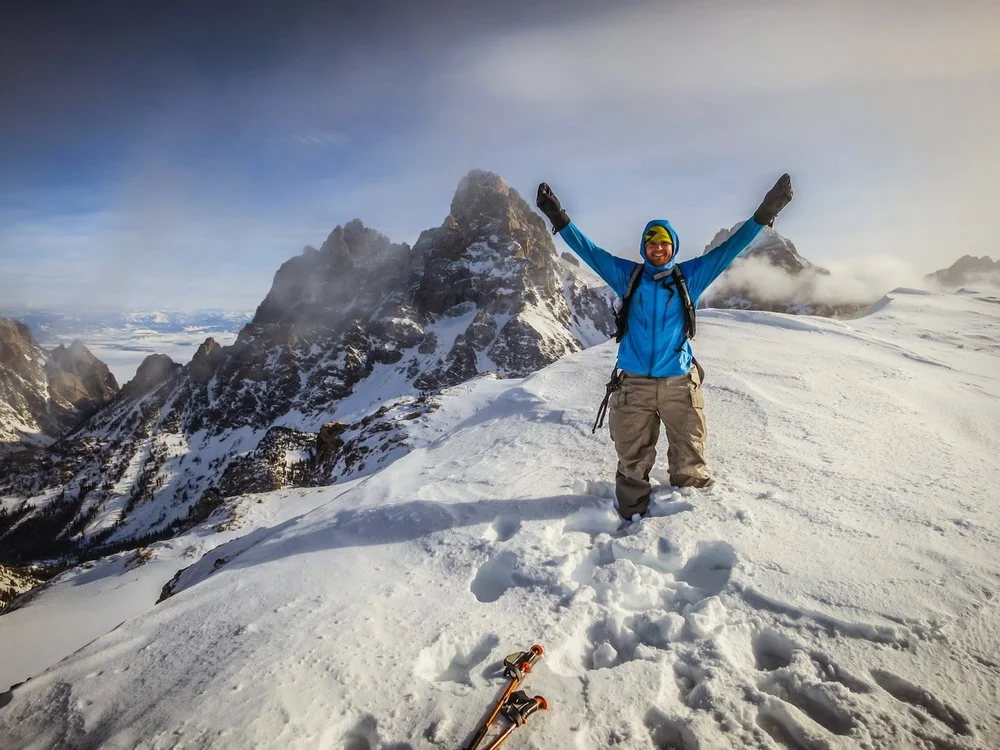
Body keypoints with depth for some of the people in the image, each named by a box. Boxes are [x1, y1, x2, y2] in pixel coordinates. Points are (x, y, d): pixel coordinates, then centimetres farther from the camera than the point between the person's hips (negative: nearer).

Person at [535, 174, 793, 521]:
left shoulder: (690, 276, 5)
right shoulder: (628, 276, 4)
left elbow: (728, 250, 5)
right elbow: (590, 251, 3)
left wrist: (763, 214, -1)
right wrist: (559, 218, -2)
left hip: (679, 382, 1)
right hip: (634, 382, 0)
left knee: (690, 459, 12)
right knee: (632, 460, 9)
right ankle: (633, 514, 26)